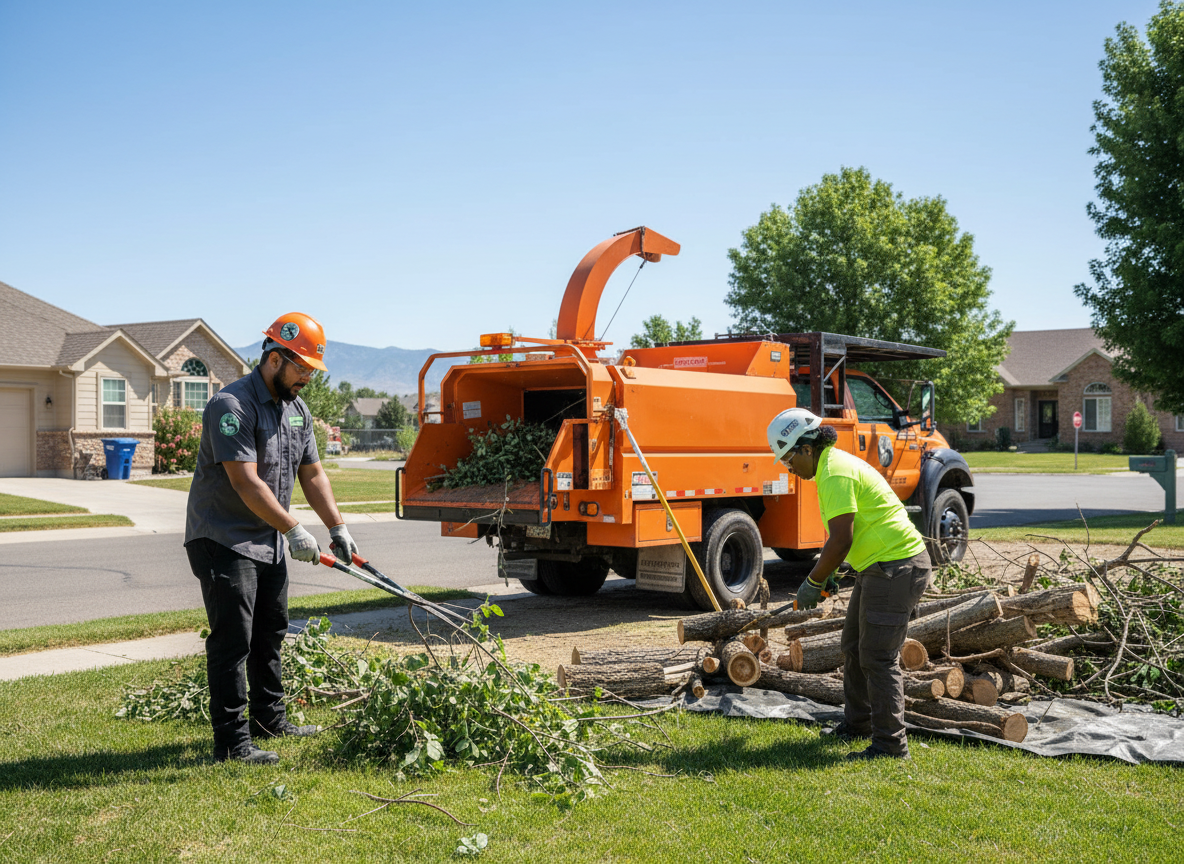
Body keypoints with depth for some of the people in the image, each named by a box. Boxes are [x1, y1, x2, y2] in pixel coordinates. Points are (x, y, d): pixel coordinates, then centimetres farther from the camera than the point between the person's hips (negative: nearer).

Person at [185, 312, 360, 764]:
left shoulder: (297, 409, 9)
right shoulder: (232, 405, -20)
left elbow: (312, 475, 13)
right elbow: (246, 483, -26)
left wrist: (338, 528, 5)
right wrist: (294, 530, -24)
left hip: (269, 542, 9)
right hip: (223, 540, -9)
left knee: (270, 632, 18)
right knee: (232, 639, -8)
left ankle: (269, 718, 32)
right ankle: (231, 740, -2)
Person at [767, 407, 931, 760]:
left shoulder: (835, 474, -20)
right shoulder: (835, 463, 14)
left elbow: (840, 541, -23)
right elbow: (841, 536, 21)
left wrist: (812, 583, -12)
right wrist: (823, 573, 18)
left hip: (896, 568, -11)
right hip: (878, 567, 11)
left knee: (878, 657, -7)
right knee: (854, 647, 18)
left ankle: (890, 743, 0)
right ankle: (857, 723, 31)